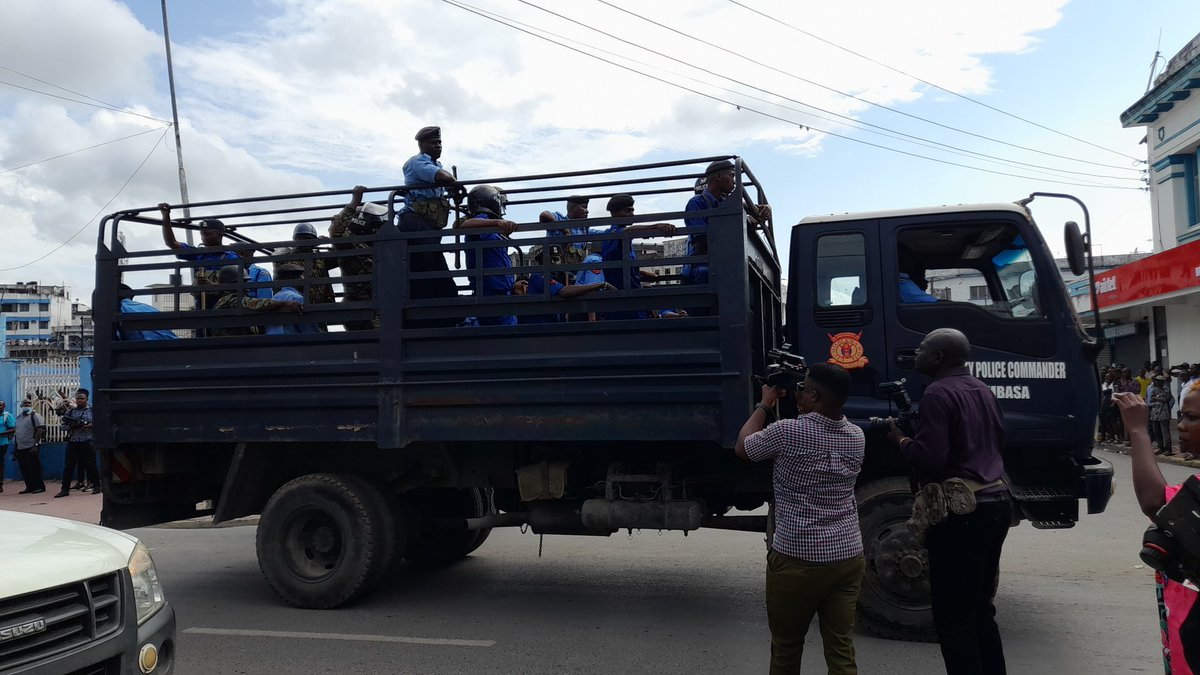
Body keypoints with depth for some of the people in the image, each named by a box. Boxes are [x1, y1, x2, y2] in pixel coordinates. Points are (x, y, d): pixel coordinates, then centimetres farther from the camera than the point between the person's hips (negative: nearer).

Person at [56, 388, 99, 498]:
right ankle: (65, 489, 6)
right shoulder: (70, 412, 12)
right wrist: (70, 427, -10)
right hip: (72, 443, 3)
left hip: (87, 443, -2)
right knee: (68, 466, 2)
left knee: (91, 466, 2)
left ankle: (96, 486, 12)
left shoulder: (92, 411, 6)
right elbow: (63, 426, 10)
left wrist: (89, 426, -16)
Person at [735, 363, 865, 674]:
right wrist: (793, 399, 22)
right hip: (848, 556, 5)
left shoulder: (788, 432, -15)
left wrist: (765, 404, 13)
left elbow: (743, 447, 2)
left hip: (797, 559, -5)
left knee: (786, 648, 13)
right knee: (841, 650, 9)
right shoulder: (856, 436, 4)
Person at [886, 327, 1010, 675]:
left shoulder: (939, 393, -14)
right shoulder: (982, 390, 14)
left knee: (954, 620, -2)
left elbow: (930, 458, -21)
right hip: (996, 502, 9)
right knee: (980, 611, 20)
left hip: (962, 510, -9)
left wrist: (900, 440, -4)